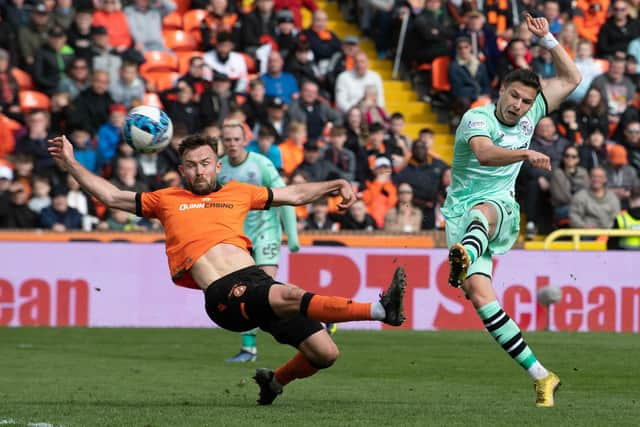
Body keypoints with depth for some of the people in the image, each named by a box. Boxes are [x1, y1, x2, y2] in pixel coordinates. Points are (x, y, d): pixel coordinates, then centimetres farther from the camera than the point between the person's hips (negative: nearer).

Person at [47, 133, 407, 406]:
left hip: (257, 280, 5)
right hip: (225, 297, -5)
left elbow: (295, 195, 31)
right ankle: (382, 310, -42)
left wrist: (337, 185, 19)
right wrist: (71, 163, 21)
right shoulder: (167, 200, 19)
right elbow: (110, 196, 25)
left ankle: (275, 381, 22)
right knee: (291, 295, -35)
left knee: (326, 353, -6)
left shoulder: (238, 193, 24)